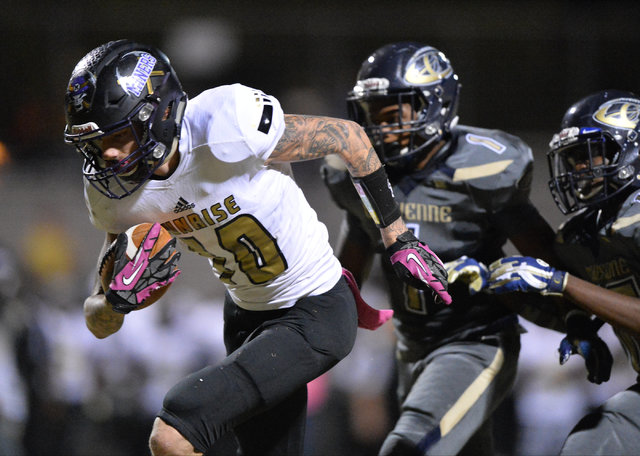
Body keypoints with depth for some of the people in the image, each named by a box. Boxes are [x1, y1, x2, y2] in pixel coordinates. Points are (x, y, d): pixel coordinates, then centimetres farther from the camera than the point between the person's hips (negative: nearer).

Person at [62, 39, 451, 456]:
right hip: (247, 316, 7)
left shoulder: (225, 128, -29)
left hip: (314, 317, -7)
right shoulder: (114, 192, -11)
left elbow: (348, 137, -14)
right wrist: (118, 298, -27)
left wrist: (399, 240, -4)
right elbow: (100, 324, -2)